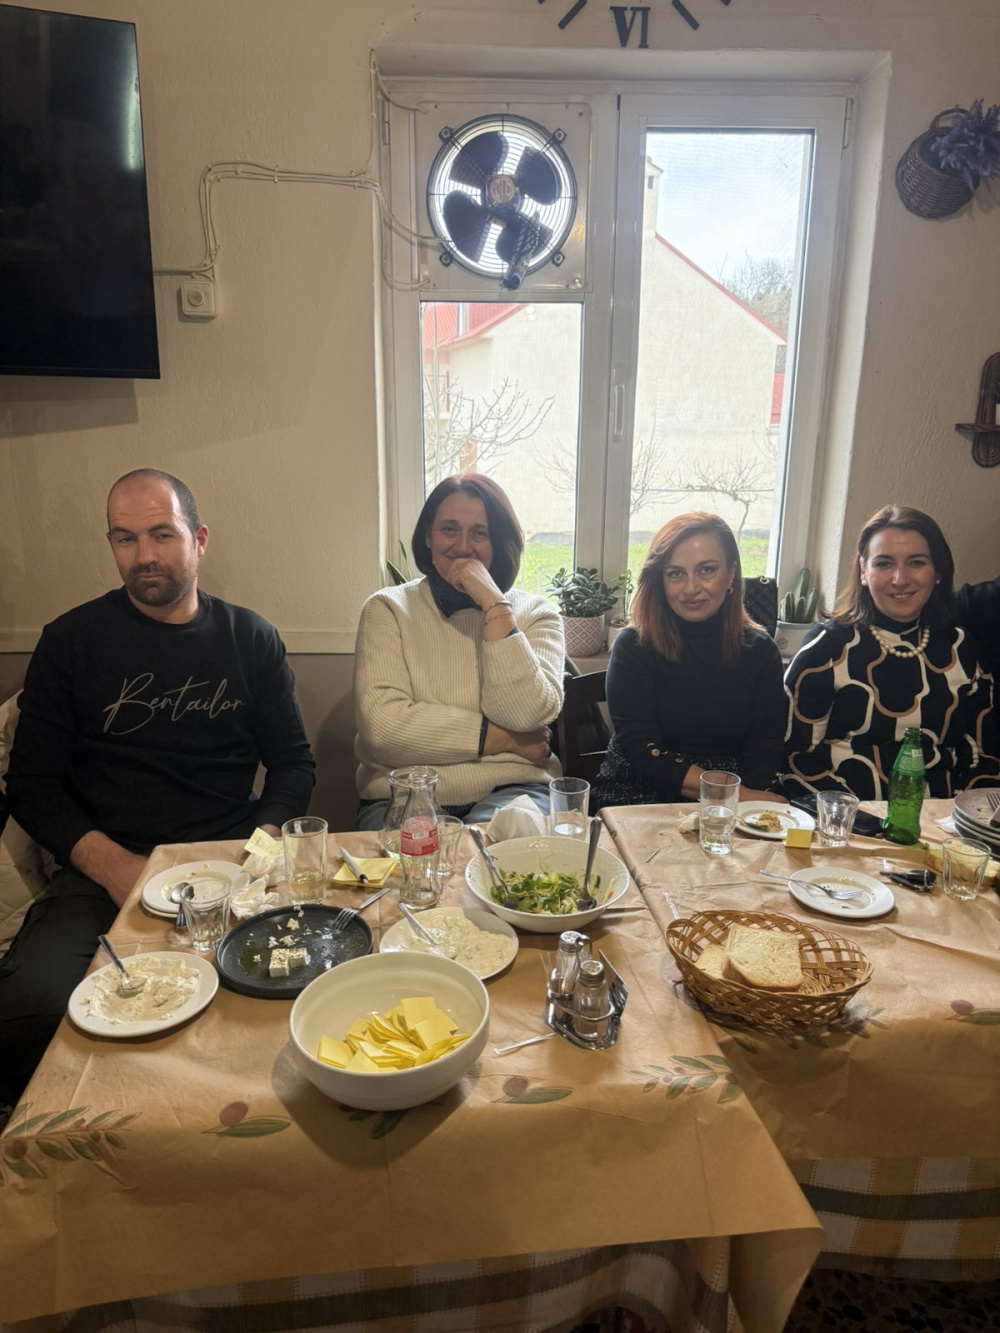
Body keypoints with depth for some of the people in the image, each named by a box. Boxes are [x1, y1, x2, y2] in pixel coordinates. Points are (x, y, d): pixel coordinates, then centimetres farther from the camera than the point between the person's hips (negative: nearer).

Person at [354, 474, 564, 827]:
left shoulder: (536, 614, 7)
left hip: (511, 792, 0)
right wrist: (504, 739, -9)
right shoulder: (387, 609, 4)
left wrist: (494, 605, -13)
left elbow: (525, 717, -11)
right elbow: (381, 726, -11)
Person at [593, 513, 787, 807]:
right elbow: (641, 751, -10)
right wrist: (739, 795, -18)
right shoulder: (634, 647, -2)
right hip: (640, 796, -2)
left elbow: (766, 751, 0)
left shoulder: (760, 650, 7)